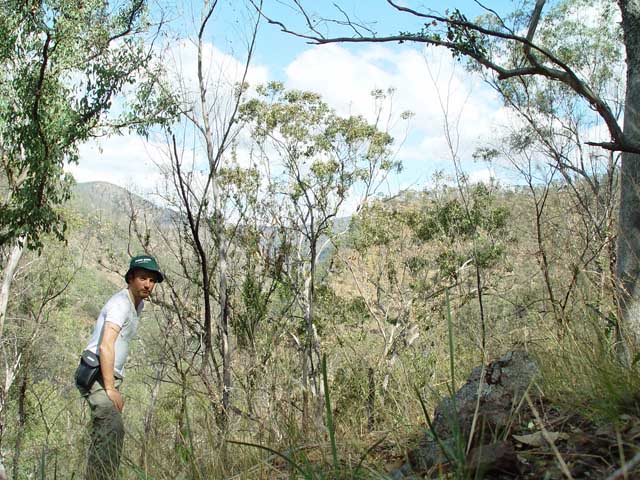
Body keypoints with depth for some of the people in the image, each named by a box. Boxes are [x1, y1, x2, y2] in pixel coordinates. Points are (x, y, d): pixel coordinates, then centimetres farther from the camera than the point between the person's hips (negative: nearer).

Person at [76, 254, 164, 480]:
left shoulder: (138, 304, 16)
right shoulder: (120, 303, -14)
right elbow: (105, 346, -23)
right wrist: (110, 389, -25)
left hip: (110, 377, 10)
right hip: (97, 375, -10)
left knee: (103, 435, 11)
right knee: (112, 428, -24)